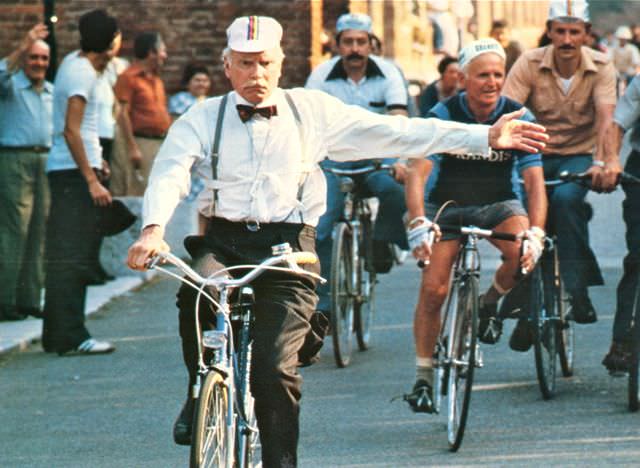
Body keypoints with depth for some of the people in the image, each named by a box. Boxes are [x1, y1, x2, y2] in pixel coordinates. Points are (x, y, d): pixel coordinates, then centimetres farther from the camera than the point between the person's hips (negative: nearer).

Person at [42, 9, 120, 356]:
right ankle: (70, 336, -11)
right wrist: (92, 180, -22)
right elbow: (71, 130, -21)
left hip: (63, 170, 10)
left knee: (64, 257, 12)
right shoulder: (82, 73, -14)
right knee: (72, 258, -10)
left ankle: (56, 335, 16)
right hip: (75, 171, -10)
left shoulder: (73, 63, 15)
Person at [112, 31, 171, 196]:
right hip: (142, 144, -8)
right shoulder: (129, 77, -7)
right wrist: (132, 148, -19)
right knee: (139, 196, -10)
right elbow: (123, 115, -14)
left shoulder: (156, 79, 19)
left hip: (161, 144, 8)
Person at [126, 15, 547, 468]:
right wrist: (153, 229, -29)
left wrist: (487, 137, 5)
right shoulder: (202, 119, 9)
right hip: (224, 243, 0)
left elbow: (394, 133, 10)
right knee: (197, 295, -32)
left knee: (276, 368, -14)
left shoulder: (312, 111, 10)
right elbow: (169, 174, -6)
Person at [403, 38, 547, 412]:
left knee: (522, 253, -32)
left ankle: (492, 301, 1)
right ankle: (424, 377, 2)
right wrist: (418, 223, -42)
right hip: (448, 205, -1)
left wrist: (536, 232, -34)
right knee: (433, 289, -15)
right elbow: (418, 172, -25)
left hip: (498, 203, 1)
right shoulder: (444, 115, -17)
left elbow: (535, 180, -19)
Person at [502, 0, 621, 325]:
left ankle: (576, 288, -28)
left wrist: (602, 162, -41)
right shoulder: (529, 64, -9)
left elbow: (605, 116, -23)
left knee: (565, 198, -33)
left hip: (579, 155, -1)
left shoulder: (601, 68, -8)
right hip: (537, 154, 1)